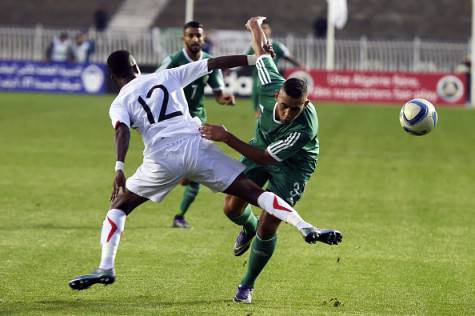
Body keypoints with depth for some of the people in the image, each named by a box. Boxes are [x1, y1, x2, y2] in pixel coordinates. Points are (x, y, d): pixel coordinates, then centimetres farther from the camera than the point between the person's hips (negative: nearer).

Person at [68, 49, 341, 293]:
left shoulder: (119, 103, 16)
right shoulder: (167, 77, 22)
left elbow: (123, 132, -6)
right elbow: (212, 64, 18)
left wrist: (119, 168, -18)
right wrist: (254, 59, 22)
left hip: (163, 159, -1)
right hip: (196, 146, 1)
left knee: (120, 204, 18)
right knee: (251, 190, 2)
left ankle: (106, 268, 6)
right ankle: (306, 228, -12)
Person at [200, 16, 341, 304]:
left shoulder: (304, 128, -42)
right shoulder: (271, 87, -32)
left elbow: (265, 158, -35)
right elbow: (262, 52, -12)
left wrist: (227, 138, -39)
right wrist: (256, 25, 8)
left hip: (293, 165, -5)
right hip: (262, 145, 5)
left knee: (267, 229, -9)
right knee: (232, 207, 2)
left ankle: (248, 286, 16)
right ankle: (248, 228, 42)